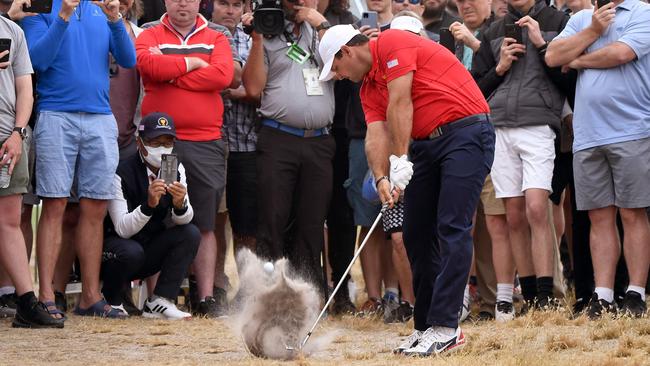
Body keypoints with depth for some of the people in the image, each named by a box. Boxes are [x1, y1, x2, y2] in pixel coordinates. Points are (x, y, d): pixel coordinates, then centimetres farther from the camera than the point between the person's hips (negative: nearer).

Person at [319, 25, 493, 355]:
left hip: (465, 132, -10)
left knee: (452, 228, -14)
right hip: (427, 144, 10)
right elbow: (376, 134, 4)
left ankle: (445, 328, -18)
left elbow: (400, 104, -14)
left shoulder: (392, 43, -8)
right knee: (416, 234, 7)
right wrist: (381, 178, -14)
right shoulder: (369, 89, 17)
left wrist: (400, 161, -16)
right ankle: (426, 326, 12)